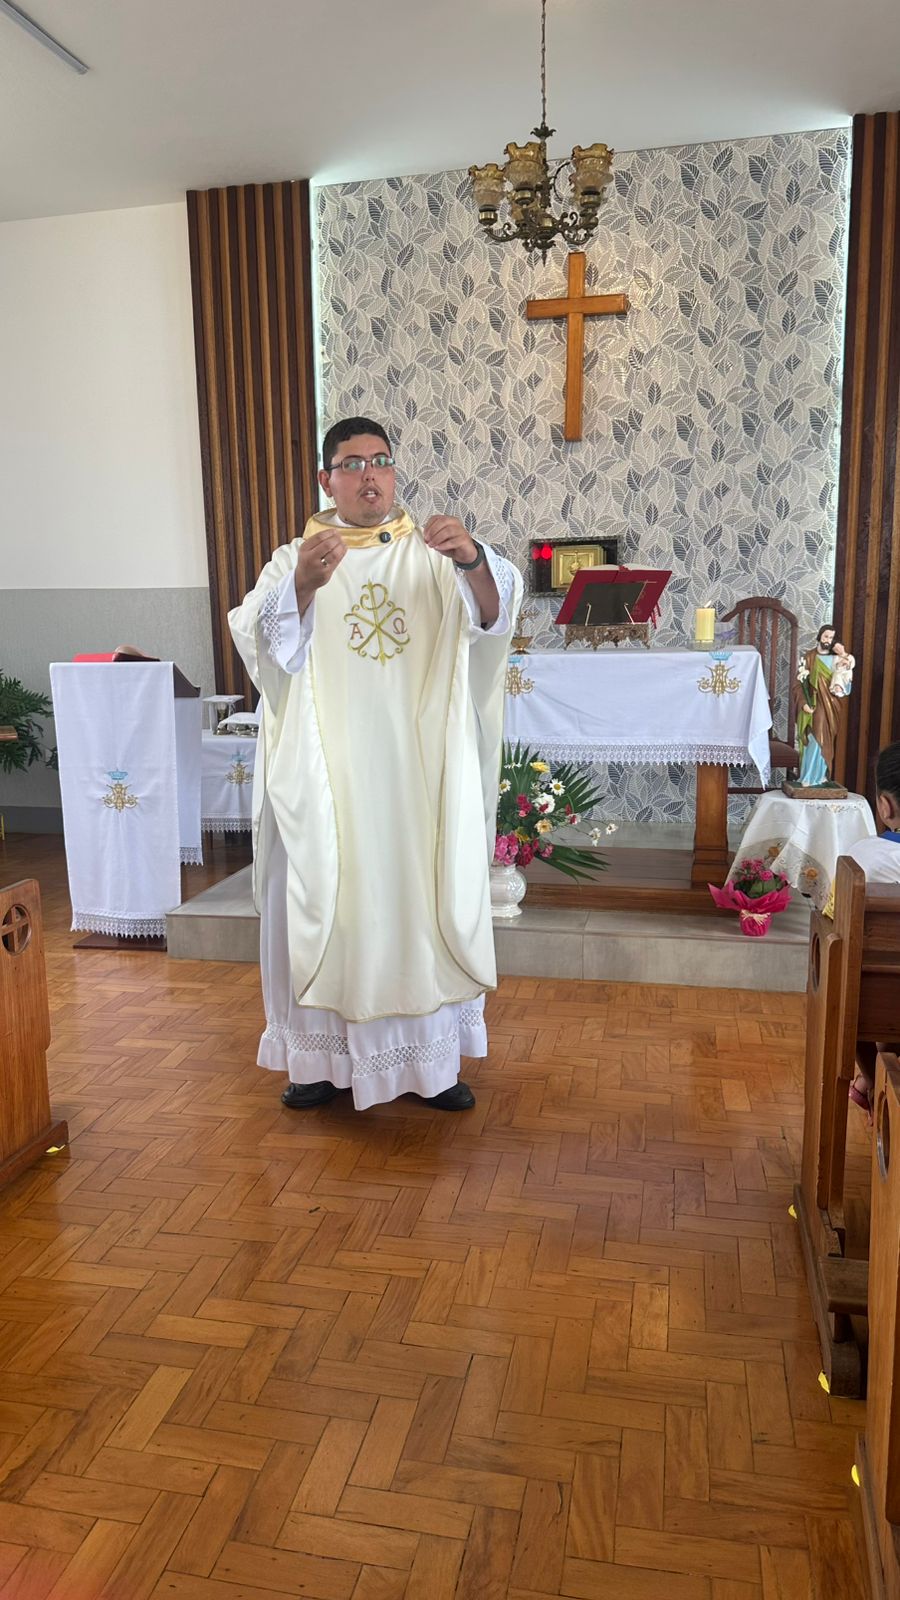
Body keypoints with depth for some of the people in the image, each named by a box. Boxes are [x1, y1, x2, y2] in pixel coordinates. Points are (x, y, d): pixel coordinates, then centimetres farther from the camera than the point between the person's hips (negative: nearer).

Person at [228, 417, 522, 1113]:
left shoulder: (433, 554, 8)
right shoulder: (296, 559, 6)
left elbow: (492, 613, -10)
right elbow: (265, 642, -12)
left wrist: (473, 559, -32)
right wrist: (303, 585, -32)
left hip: (419, 774, 1)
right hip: (327, 774, 0)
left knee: (425, 898, 5)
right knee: (325, 903, 4)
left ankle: (432, 1058, 19)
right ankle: (324, 1055, 19)